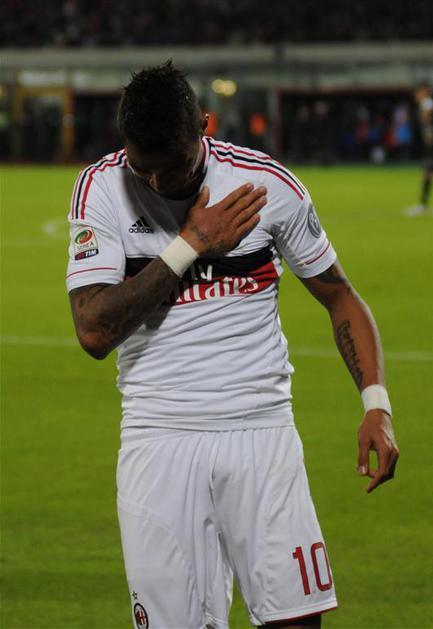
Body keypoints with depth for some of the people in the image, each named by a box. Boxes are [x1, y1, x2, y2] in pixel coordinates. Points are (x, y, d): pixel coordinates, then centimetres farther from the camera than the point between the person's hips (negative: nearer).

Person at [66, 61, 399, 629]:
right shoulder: (101, 189, -2)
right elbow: (95, 332, -11)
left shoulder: (267, 184, -1)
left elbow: (339, 296, 11)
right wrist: (190, 246, -12)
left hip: (262, 432, 0)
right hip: (158, 438, 0)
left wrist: (376, 403, -1)